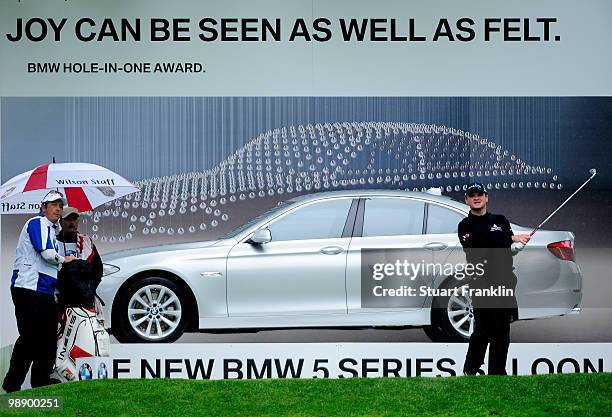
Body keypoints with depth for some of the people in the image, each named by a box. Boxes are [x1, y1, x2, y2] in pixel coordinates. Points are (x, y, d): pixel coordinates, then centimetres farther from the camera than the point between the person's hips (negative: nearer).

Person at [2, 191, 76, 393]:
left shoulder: (51, 230, 26)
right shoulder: (38, 223, -4)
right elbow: (47, 253, -16)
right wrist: (64, 260, 1)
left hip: (45, 292, 10)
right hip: (28, 288, -10)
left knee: (49, 337, 9)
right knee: (30, 337, -12)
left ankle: (41, 383, 16)